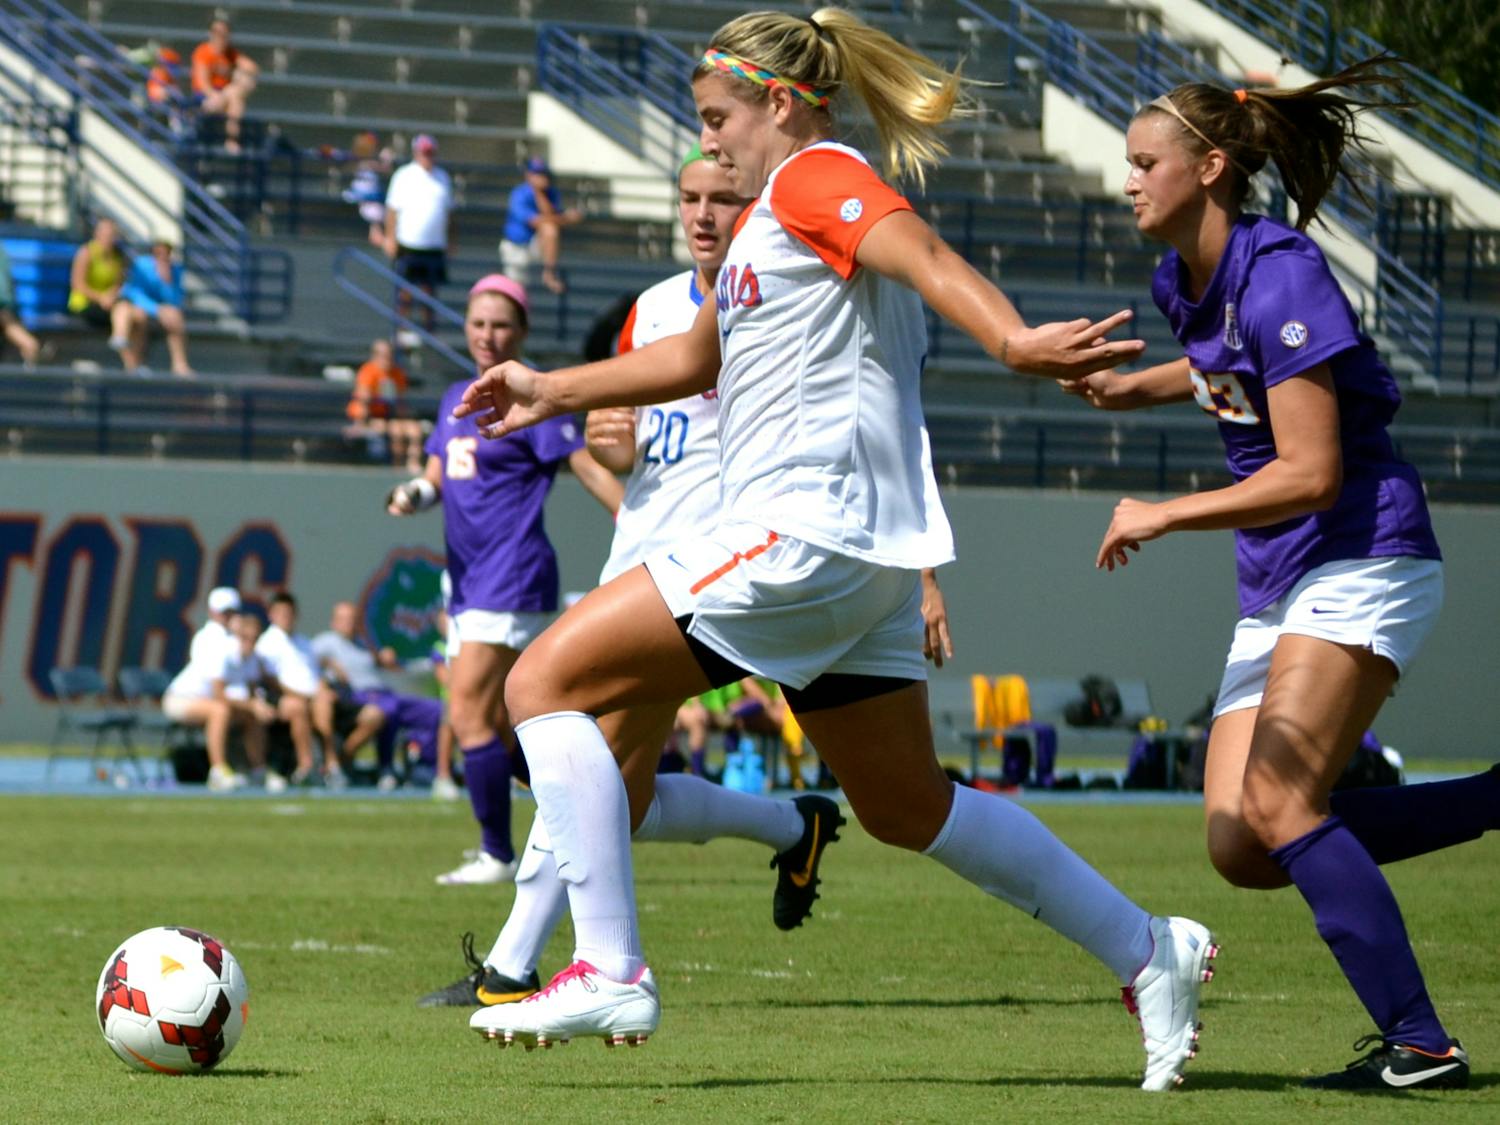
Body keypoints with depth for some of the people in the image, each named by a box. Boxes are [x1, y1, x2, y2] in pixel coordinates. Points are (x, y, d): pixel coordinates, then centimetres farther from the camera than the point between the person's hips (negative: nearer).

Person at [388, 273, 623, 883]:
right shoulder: (456, 399, 16)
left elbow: (590, 468, -12)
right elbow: (438, 475, 18)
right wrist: (415, 492, -5)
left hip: (513, 579, -8)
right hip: (468, 579, 8)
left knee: (468, 714, -14)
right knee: (499, 726, 9)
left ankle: (498, 856, -8)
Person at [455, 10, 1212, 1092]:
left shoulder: (816, 178, -7)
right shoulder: (771, 217, 23)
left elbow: (921, 252, -28)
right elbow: (698, 357, 37)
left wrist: (1014, 339, -46)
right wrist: (554, 392, 37)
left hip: (807, 529, -10)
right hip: (857, 555, 10)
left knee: (545, 681, -9)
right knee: (908, 805, 18)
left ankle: (612, 971, -14)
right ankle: (1148, 951, 20)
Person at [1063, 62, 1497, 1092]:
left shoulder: (1279, 276, -17)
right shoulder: (1182, 279, 9)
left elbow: (1311, 474, -21)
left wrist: (1165, 516, -16)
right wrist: (1133, 388, 16)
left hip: (1363, 563, -9)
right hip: (1276, 590, 9)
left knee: (1276, 807, -21)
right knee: (1242, 845, -3)